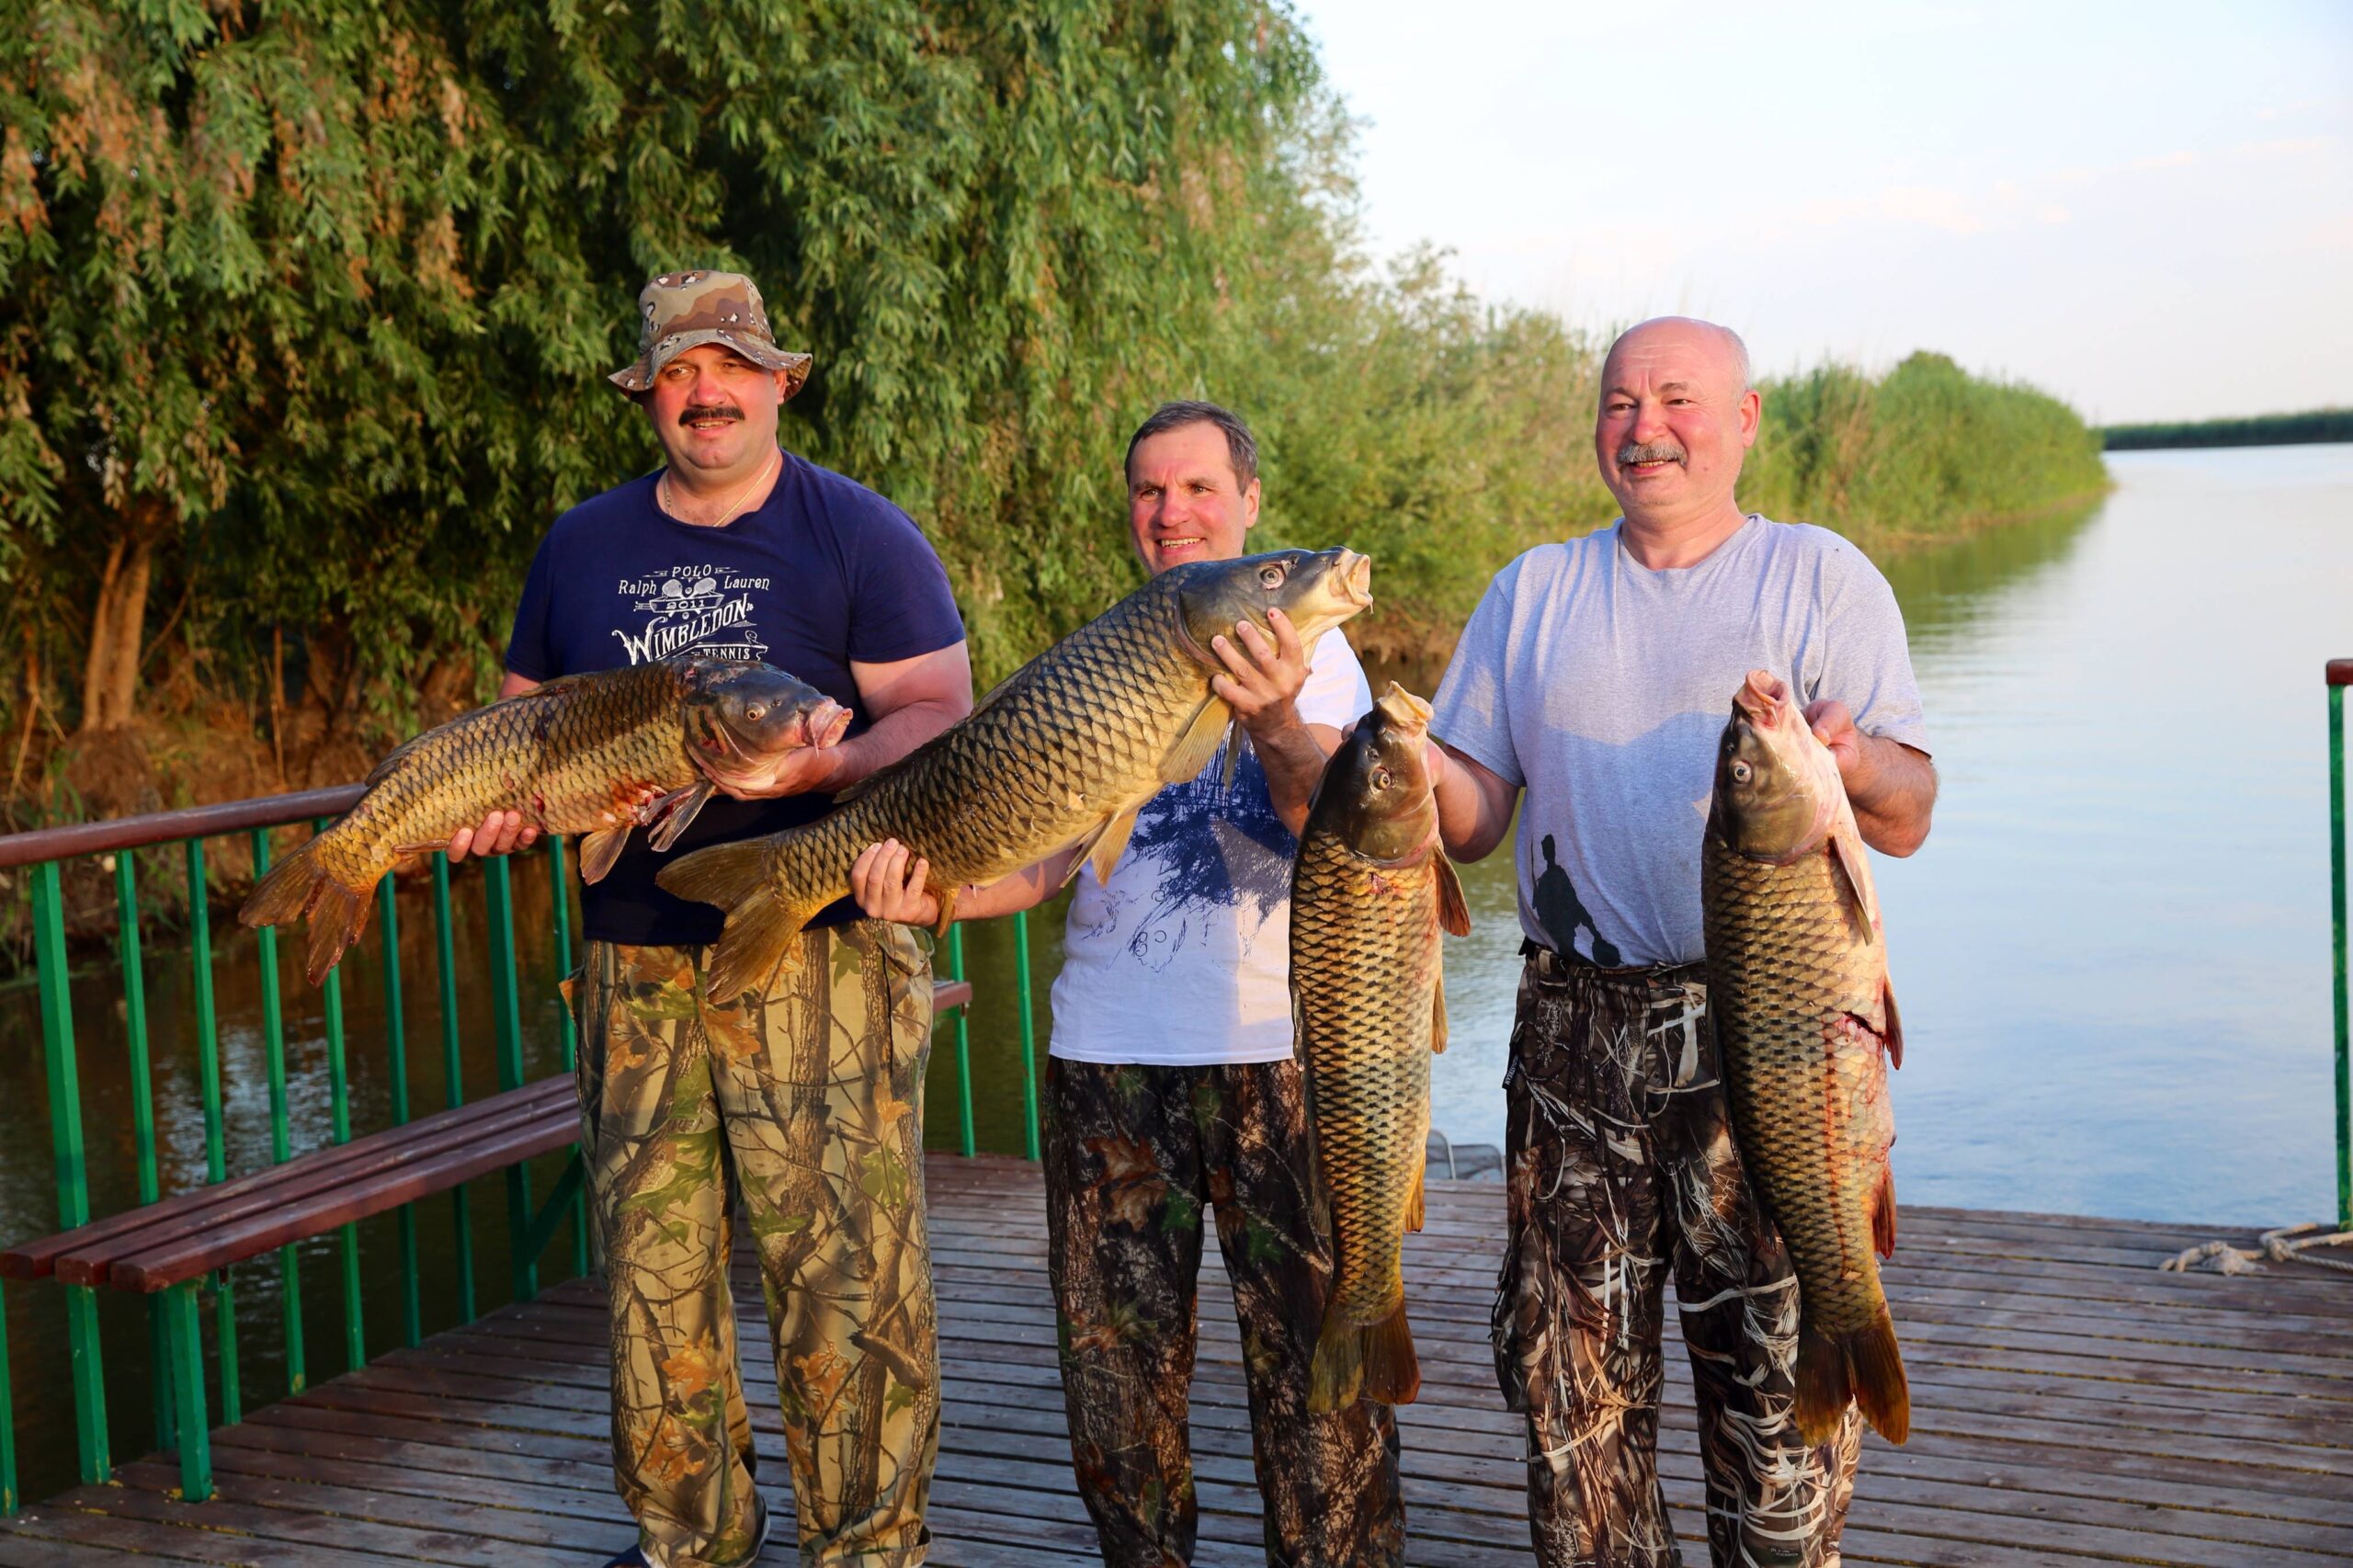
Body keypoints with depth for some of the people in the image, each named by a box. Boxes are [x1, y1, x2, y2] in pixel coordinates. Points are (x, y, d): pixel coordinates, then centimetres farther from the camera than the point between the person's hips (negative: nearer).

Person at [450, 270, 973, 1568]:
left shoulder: (858, 533, 2)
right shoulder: (581, 545, 16)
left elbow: (940, 719, -5)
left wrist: (815, 769, -22)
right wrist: (501, 802, 0)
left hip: (821, 945, -4)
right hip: (632, 960, 4)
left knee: (843, 1267, -4)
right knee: (651, 1266, 8)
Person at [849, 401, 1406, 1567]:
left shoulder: (1309, 651, 3)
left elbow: (1330, 821, -15)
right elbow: (1050, 854, 7)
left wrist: (1275, 721, -35)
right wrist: (937, 895, -11)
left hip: (1269, 1044, -3)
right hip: (1103, 1049, 4)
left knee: (1309, 1343, -3)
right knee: (1113, 1351, 11)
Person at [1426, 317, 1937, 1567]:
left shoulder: (1820, 576, 5)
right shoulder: (1533, 592, 14)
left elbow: (1909, 819, -2)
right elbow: (1473, 820, 11)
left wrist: (1848, 766, -25)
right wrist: (1417, 768, -12)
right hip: (1578, 1028, 3)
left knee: (1776, 1372, -1)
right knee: (1567, 1364, 8)